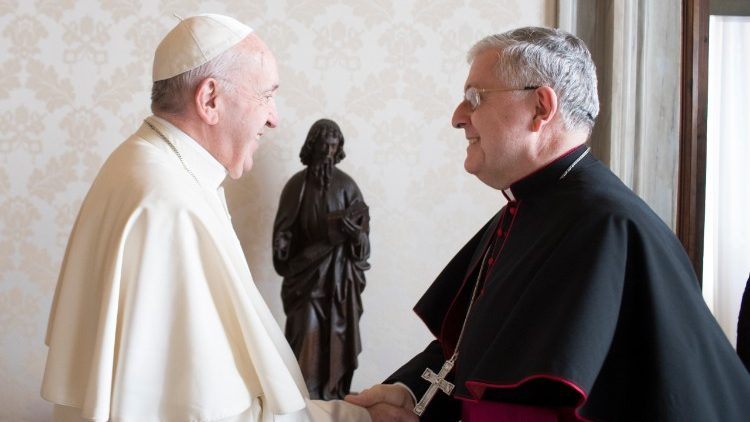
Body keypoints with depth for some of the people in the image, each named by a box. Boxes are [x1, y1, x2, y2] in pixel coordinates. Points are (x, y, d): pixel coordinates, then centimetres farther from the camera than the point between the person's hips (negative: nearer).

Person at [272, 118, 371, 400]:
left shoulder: (346, 184, 5)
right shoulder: (298, 184, 1)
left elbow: (361, 226, 0)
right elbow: (284, 232, 1)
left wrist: (352, 229, -20)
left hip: (340, 273, 2)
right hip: (306, 270, -2)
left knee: (338, 332, 1)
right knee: (307, 333, -7)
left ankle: (335, 393, 8)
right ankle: (305, 396, -1)